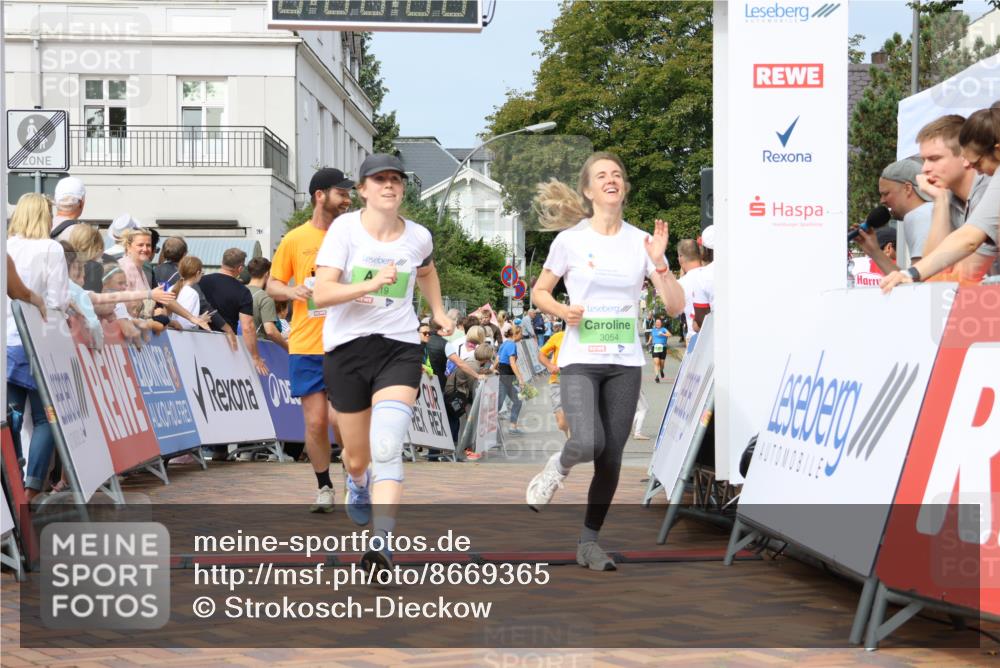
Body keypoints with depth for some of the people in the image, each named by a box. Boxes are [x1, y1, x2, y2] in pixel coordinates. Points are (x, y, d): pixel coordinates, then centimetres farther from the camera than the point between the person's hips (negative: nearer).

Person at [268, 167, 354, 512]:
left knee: (340, 419, -9)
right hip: (305, 345, 1)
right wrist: (293, 291, -10)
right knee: (315, 422, 0)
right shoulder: (295, 240, 5)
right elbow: (273, 284, 12)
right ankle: (325, 488, 19)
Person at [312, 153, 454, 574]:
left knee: (387, 447, -21)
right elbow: (321, 293, -17)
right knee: (357, 456, 13)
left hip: (399, 349, 1)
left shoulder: (418, 237, 4)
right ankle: (357, 482, 52)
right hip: (346, 349, 0)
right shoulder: (345, 228, -6)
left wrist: (438, 311, 21)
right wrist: (372, 284, -28)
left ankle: (382, 544, -24)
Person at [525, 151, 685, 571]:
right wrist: (563, 311, -11)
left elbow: (675, 306, 2)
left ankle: (589, 542, 18)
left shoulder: (641, 242, 5)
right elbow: (539, 292, 9)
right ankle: (558, 467, 13)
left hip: (626, 363, 3)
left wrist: (659, 262, -12)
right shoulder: (570, 240, -2)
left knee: (611, 458, 3)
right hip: (580, 360, -3)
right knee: (587, 443, -23)